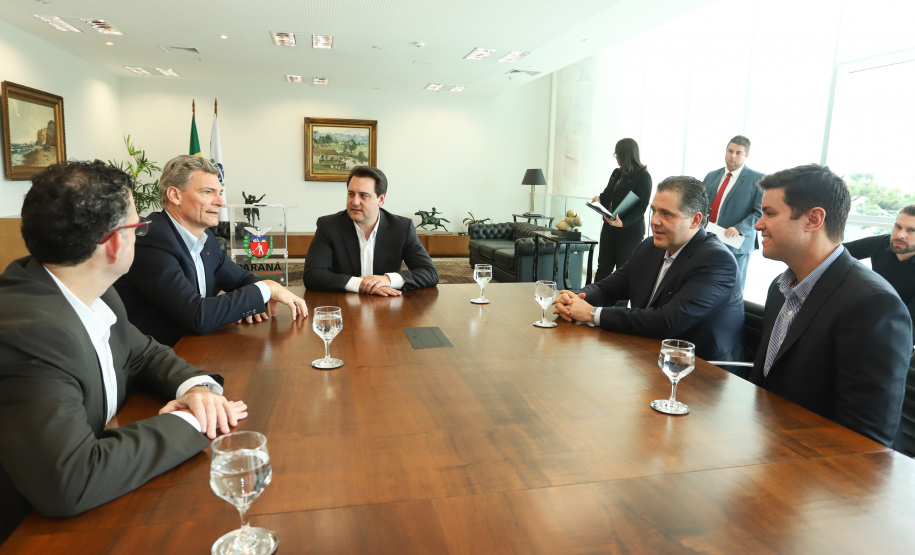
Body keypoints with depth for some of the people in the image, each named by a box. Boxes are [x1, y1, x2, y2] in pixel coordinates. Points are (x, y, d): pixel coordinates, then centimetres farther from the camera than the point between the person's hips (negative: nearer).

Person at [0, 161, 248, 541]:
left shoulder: (93, 294, -7)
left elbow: (144, 354, 8)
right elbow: (71, 483, -35)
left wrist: (196, 386, -12)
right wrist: (186, 422, -23)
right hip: (32, 530, -7)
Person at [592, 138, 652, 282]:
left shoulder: (643, 176, -9)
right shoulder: (616, 173, 13)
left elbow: (641, 207, -15)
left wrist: (623, 222, -29)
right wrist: (599, 197, 1)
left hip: (630, 229, -7)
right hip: (609, 226, 7)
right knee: (603, 267, 7)